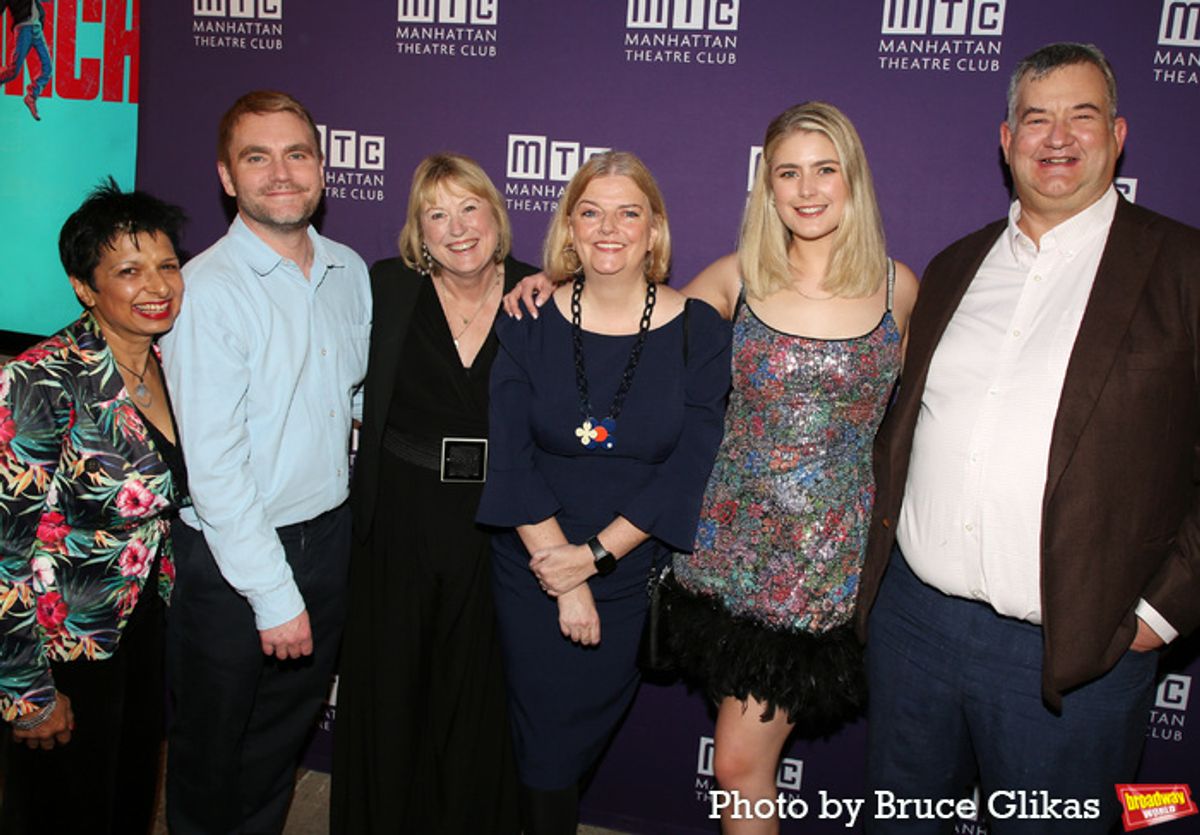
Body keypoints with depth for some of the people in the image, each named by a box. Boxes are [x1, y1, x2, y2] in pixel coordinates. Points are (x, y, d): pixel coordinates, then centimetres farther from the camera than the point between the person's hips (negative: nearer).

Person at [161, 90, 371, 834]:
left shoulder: (350, 271, 2)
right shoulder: (207, 290, -17)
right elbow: (215, 465, -19)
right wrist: (273, 594, -18)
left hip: (330, 535, 6)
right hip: (233, 553, -5)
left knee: (285, 735, 23)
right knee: (213, 747, 16)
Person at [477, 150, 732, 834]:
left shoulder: (699, 332, -7)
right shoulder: (529, 324, -4)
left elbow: (689, 467, -11)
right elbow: (512, 457, -8)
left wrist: (596, 555, -16)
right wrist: (564, 583, -13)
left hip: (635, 570, 0)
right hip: (532, 569, 1)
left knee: (584, 732, 14)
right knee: (542, 740, 11)